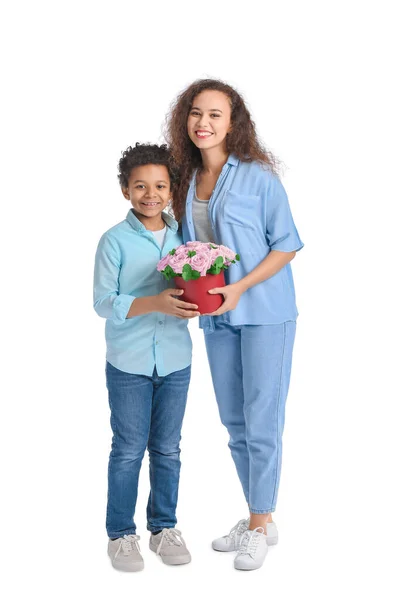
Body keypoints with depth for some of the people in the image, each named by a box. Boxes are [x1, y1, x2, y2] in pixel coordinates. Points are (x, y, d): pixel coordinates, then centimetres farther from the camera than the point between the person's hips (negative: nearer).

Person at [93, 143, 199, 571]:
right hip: (129, 363, -3)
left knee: (167, 449, 13)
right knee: (128, 449, 5)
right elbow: (104, 302, -13)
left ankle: (164, 527, 28)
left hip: (175, 361, 4)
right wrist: (155, 303, -25)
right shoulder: (114, 240, -8)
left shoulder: (183, 236, 4)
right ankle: (121, 534, 20)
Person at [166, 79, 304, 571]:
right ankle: (258, 517, 27)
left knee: (261, 423, -3)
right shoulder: (188, 181, 9)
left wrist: (240, 288, -19)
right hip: (217, 316, 6)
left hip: (264, 312, -6)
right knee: (234, 422, 12)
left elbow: (287, 244, -9)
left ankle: (260, 526, 12)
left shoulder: (257, 176, -9)